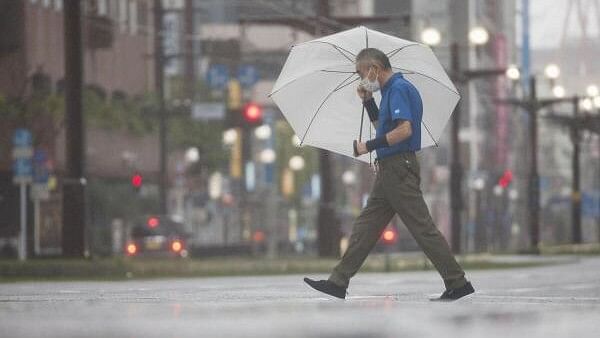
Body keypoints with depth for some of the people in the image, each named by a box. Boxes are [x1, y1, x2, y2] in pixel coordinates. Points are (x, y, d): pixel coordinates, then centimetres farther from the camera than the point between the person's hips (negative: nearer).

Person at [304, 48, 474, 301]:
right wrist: (368, 101, 17)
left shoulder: (399, 89, -14)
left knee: (422, 228, -8)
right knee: (365, 227, 10)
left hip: (399, 168, -10)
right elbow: (381, 125, 31)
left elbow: (404, 129, -25)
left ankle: (457, 283, -5)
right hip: (389, 170, 10)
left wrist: (369, 146, -17)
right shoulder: (391, 90, 17)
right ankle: (338, 282, 12)